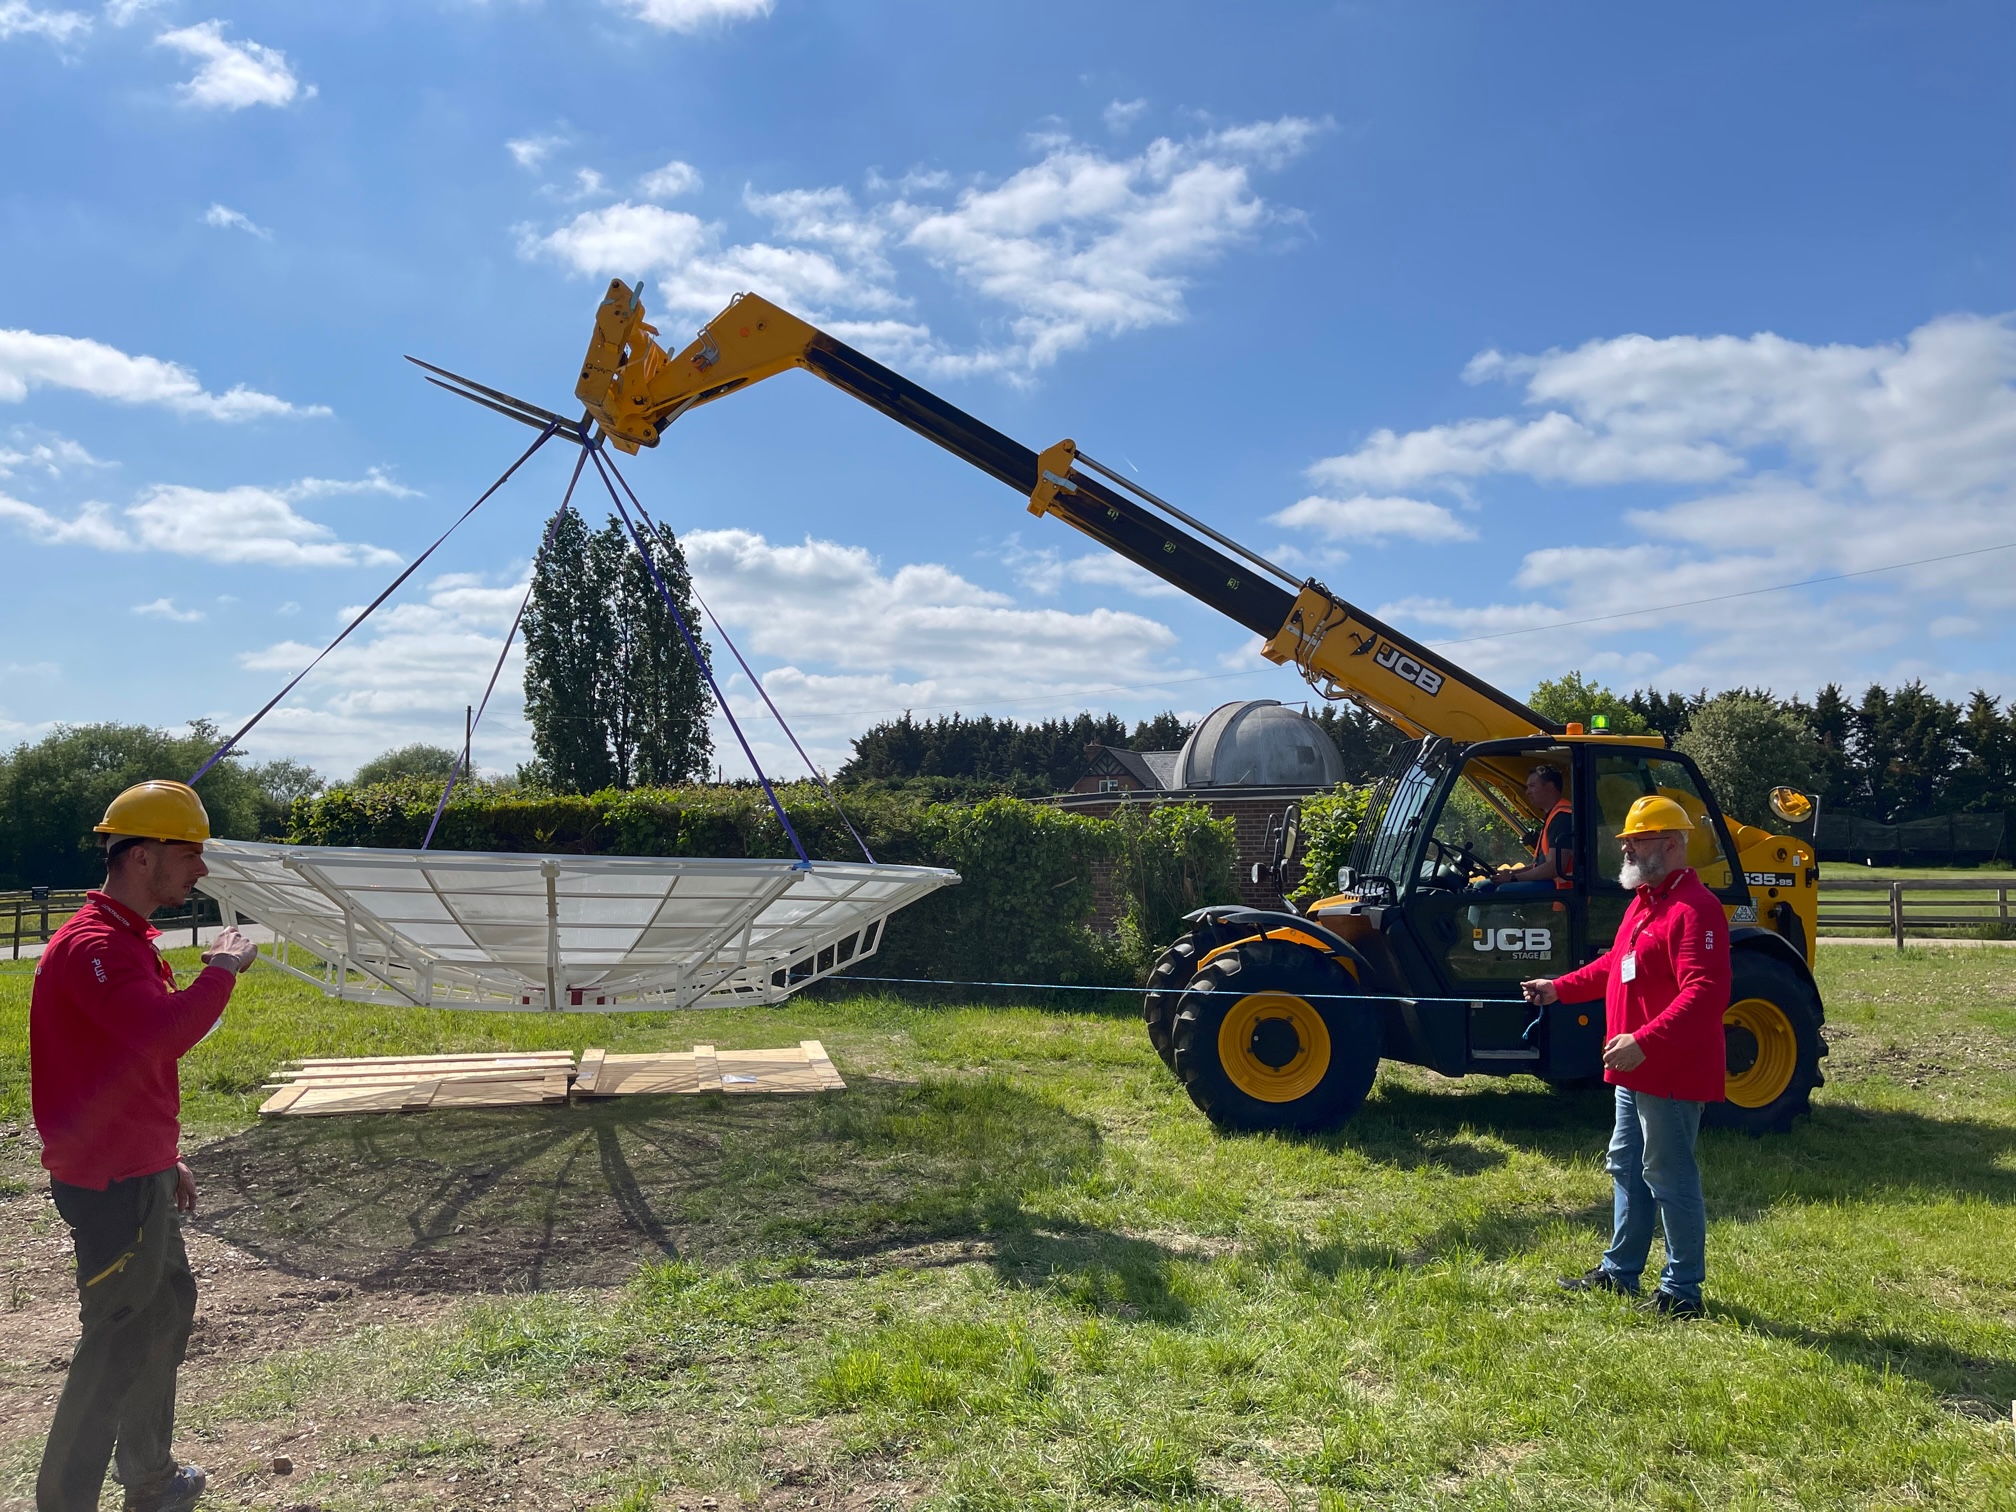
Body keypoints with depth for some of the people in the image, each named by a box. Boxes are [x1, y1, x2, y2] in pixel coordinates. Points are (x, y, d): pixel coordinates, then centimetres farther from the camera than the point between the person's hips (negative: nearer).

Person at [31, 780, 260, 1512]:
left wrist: (165, 1157, 23)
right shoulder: (93, 945, -21)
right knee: (119, 1343, -2)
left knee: (168, 1308, 20)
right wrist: (222, 969, -21)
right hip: (111, 1184, -11)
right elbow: (164, 1034, -37)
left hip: (139, 1173, 11)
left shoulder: (126, 940, 12)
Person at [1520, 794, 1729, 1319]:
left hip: (1671, 1073, -11)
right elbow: (1616, 965, 25)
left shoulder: (1694, 909, -21)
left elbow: (1706, 994, -29)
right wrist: (1560, 988, 20)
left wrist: (1644, 1042, -34)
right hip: (1636, 1070, 11)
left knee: (1669, 1177, 0)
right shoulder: (1646, 900, 14)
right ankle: (1619, 1271, 31)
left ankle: (1682, 1290, 13)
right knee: (1626, 1168, 19)